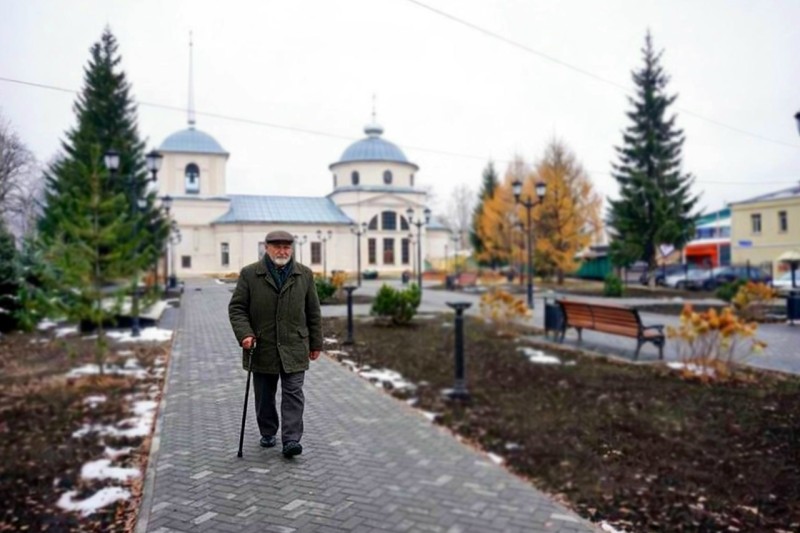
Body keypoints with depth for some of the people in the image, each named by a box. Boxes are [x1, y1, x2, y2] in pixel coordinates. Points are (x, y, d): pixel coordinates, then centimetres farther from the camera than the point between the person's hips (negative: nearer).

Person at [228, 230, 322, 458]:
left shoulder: (304, 274, 3)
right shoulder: (249, 274, -2)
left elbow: (313, 312, 7)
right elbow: (236, 307, -1)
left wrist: (316, 343, 7)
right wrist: (244, 334, -15)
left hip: (294, 347, 0)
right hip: (262, 347, 0)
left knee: (293, 393, -4)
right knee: (264, 395, 12)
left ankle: (291, 440, -2)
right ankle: (268, 433, 29)